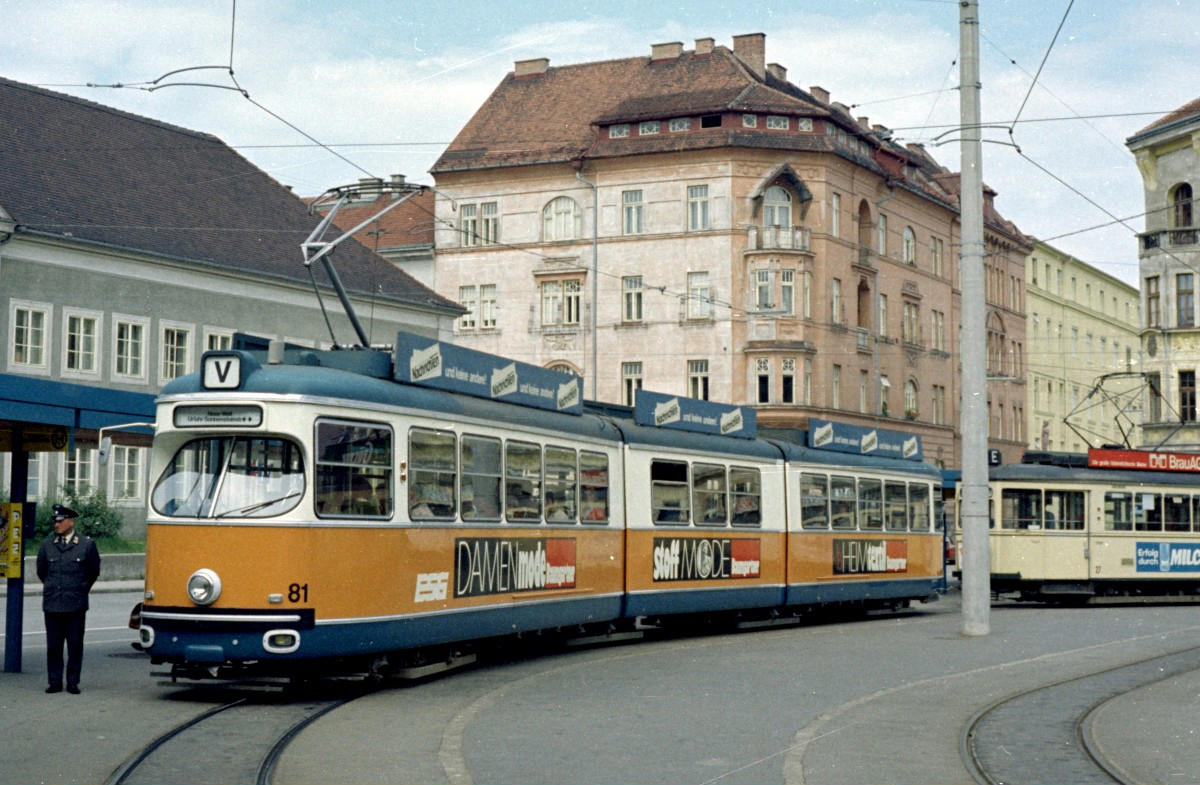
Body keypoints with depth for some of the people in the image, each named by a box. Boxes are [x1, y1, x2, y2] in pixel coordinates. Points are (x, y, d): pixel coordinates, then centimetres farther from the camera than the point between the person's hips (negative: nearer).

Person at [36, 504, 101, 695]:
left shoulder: (87, 544, 0)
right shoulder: (47, 545, 7)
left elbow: (94, 572, 11)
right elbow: (41, 571, 19)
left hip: (76, 606, -2)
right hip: (52, 605, 2)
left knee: (75, 646, 2)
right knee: (53, 645, 4)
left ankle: (73, 682, 9)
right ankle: (55, 682, 11)